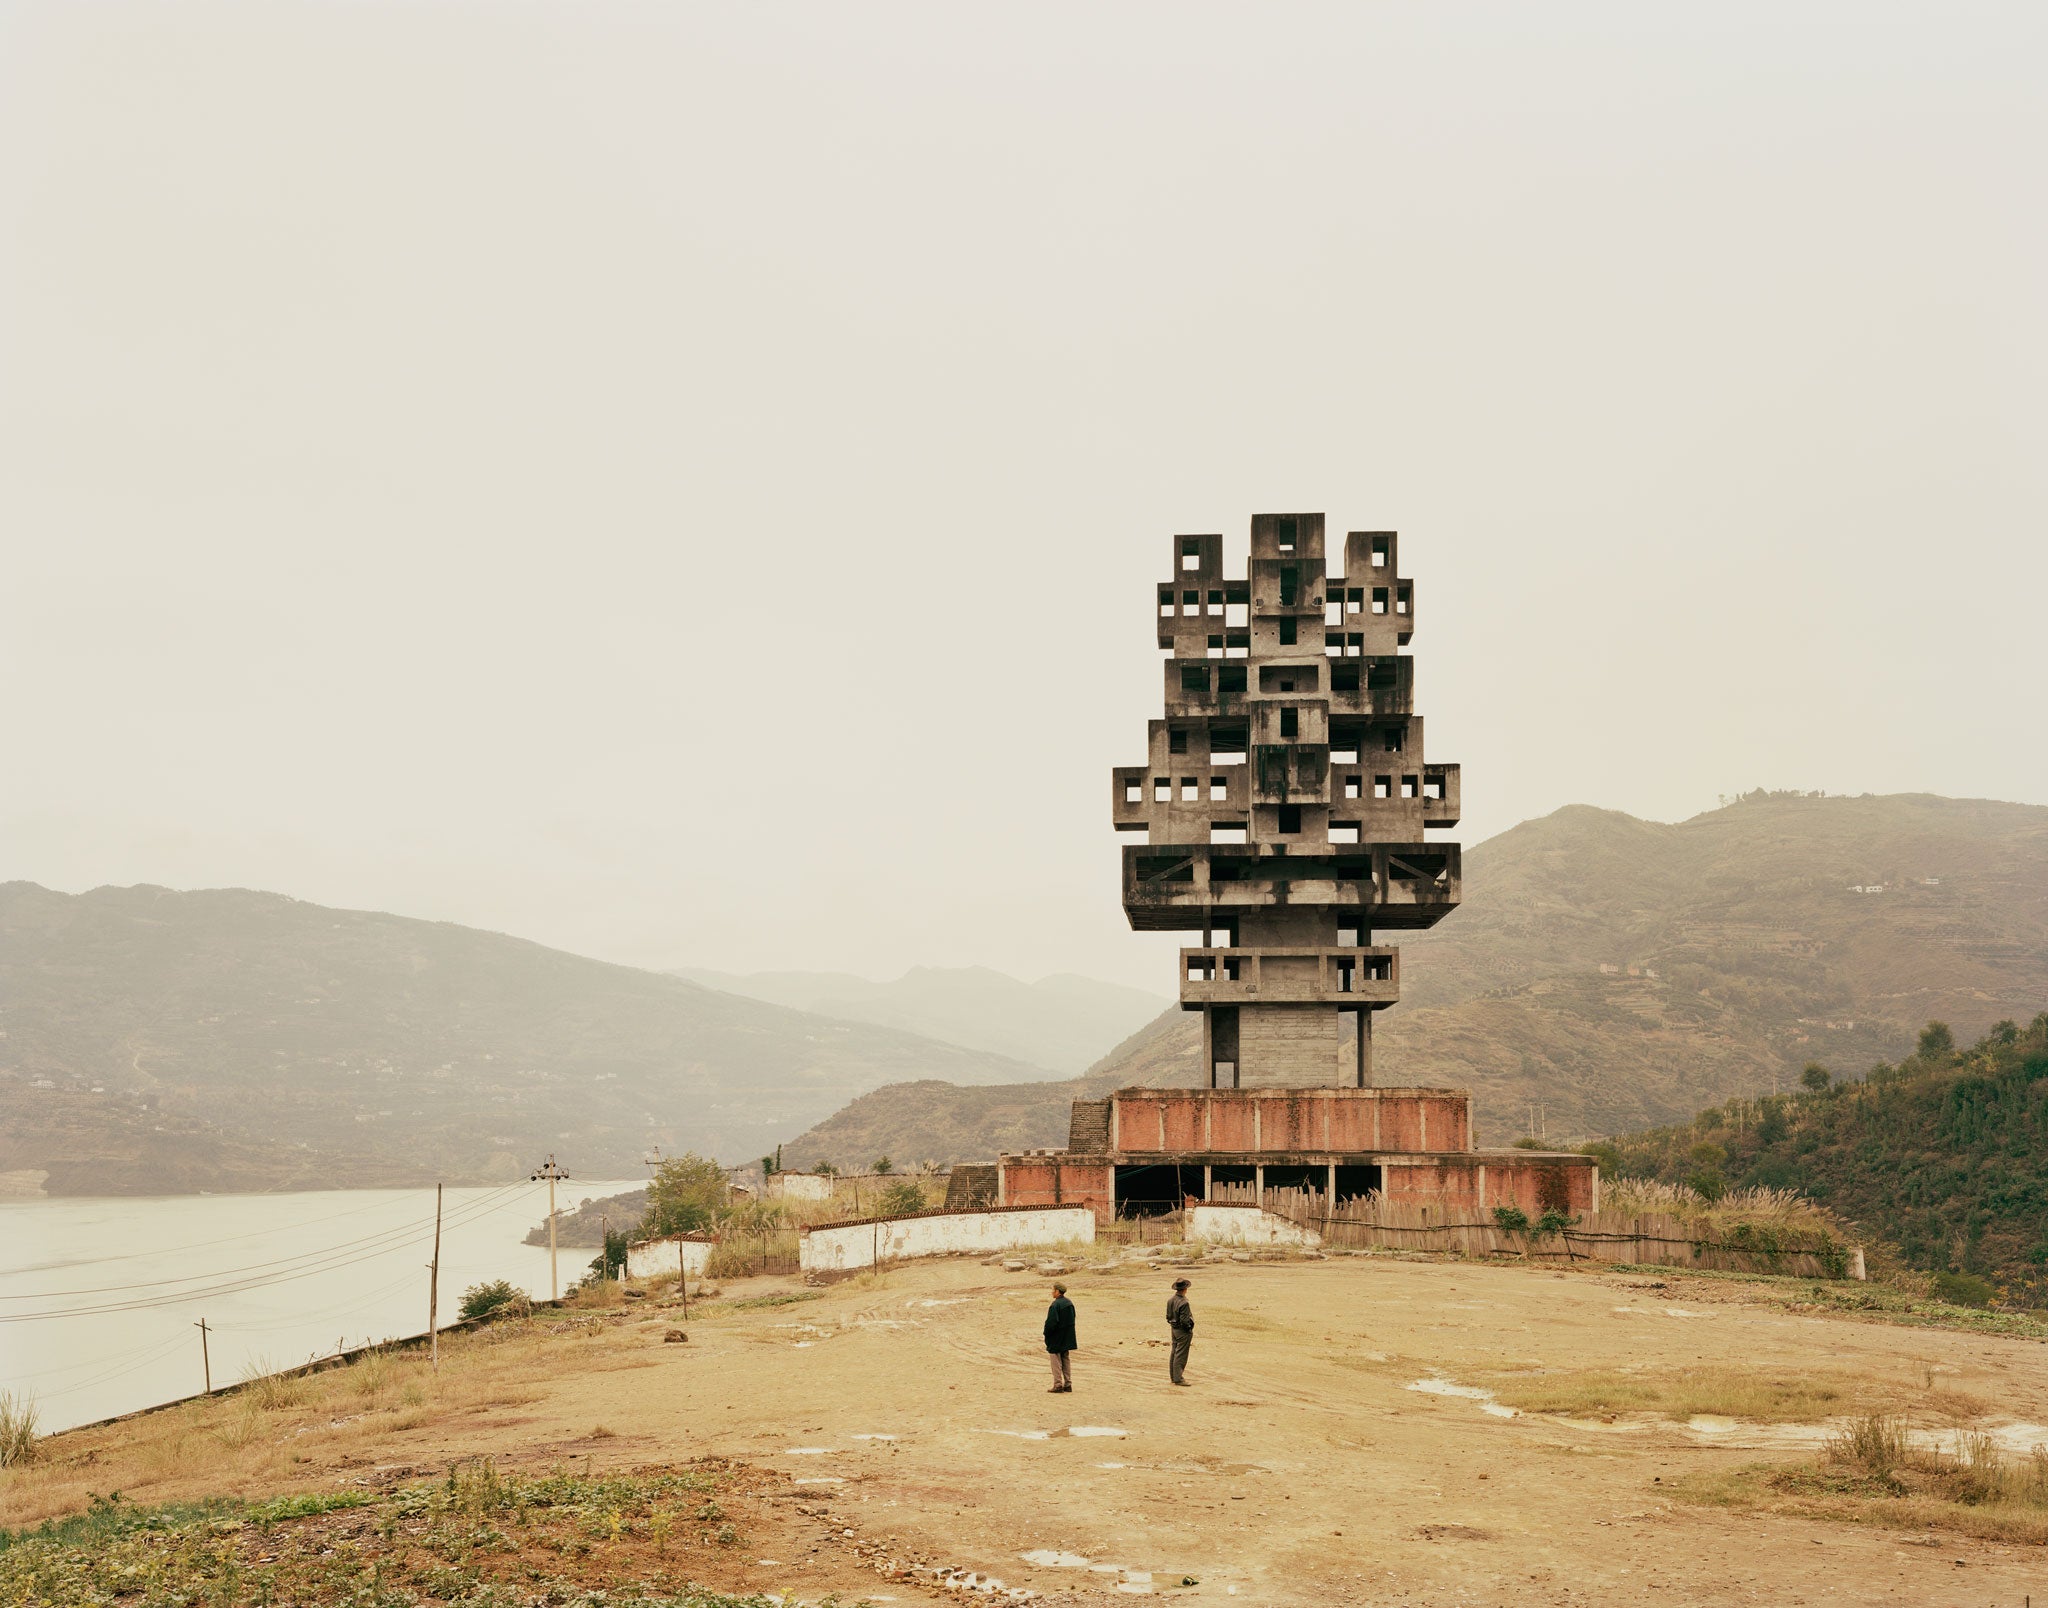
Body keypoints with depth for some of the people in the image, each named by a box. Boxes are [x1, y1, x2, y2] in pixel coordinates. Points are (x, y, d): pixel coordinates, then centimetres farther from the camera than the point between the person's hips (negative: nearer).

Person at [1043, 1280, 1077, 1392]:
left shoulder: (1055, 1305, -21)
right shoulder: (1069, 1303, 6)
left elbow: (1051, 1322, -24)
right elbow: (1072, 1319, 14)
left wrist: (1046, 1334, -10)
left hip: (1056, 1339, -8)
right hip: (1067, 1338, 8)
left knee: (1056, 1362, -1)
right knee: (1065, 1361, 16)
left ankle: (1058, 1385, -2)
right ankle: (1068, 1384, 18)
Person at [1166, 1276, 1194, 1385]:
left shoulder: (1170, 1300, 2)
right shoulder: (1183, 1303, -25)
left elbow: (1168, 1316, 10)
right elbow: (1185, 1321, -23)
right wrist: (1189, 1328, -6)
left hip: (1174, 1329, 9)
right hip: (1183, 1331, -9)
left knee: (1174, 1353, 16)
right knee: (1181, 1355, -3)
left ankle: (1173, 1376, 24)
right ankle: (1178, 1378, -1)